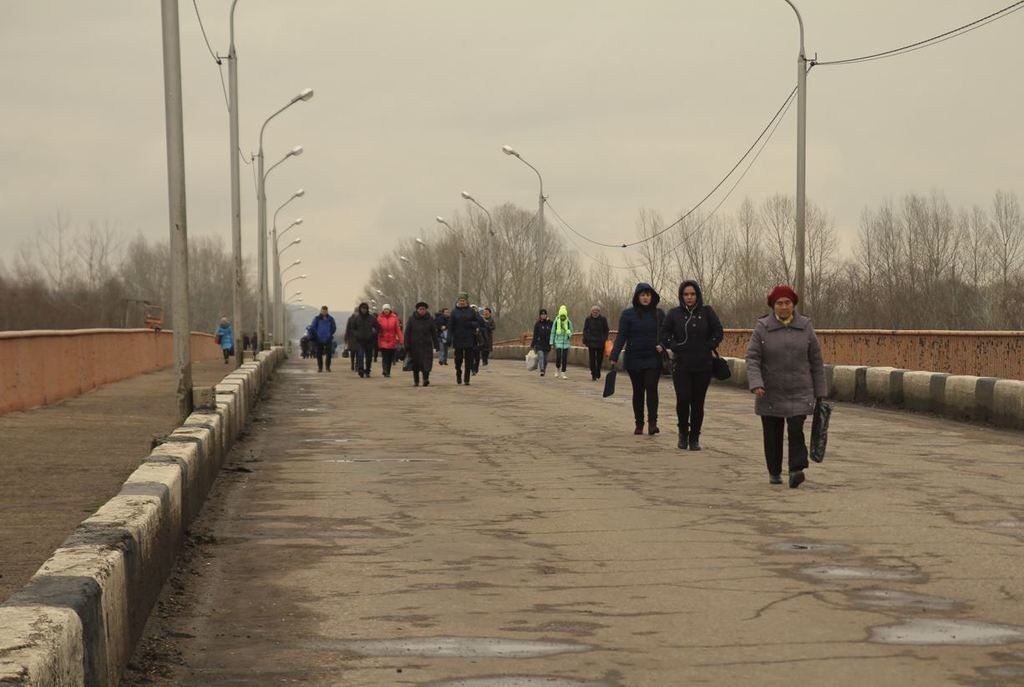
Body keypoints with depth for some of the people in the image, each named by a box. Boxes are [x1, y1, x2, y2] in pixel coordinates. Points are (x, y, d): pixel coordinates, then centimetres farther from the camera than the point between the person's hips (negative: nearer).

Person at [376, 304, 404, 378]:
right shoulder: (380, 318, -1)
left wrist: (401, 339, -4)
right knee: (385, 357, -11)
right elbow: (377, 329, 1)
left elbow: (398, 329, 1)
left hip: (392, 341, 2)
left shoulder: (394, 318, 1)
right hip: (383, 341, -2)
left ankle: (388, 372, 22)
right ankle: (386, 372, -15)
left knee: (390, 358, 8)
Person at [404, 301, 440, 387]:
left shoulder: (430, 320, 3)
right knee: (415, 364, 8)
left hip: (427, 345, -1)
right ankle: (416, 381, 19)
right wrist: (407, 347, -3)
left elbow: (434, 333, 6)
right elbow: (407, 333, 2)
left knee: (426, 363, -15)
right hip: (415, 346, 1)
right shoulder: (412, 319, 1)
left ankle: (426, 379, -19)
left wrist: (436, 345, 3)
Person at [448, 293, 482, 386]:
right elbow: (450, 326, 0)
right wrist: (449, 339, -7)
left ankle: (467, 379, 2)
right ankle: (458, 374, 28)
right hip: (458, 339, 0)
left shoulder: (471, 311, 4)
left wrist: (471, 324, -13)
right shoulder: (454, 312, 2)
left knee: (468, 360, -2)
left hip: (469, 339, 0)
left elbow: (479, 322, 6)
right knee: (458, 358, 1)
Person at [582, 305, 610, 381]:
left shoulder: (603, 319, 0)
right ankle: (594, 375, 1)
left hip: (600, 343, 0)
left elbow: (606, 331, 6)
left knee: (600, 359, 6)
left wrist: (605, 340, -3)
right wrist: (585, 341, -1)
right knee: (592, 359, -3)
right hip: (591, 342, 0)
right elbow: (585, 330, 7)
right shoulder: (588, 319, 2)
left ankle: (598, 373, 25)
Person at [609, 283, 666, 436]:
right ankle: (639, 424, 16)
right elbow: (621, 336, -3)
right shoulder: (628, 314, -1)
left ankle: (652, 423, -17)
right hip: (634, 360, 0)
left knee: (651, 388, -14)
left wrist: (662, 345, -13)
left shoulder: (659, 314, 5)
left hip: (653, 359, 0)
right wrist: (614, 356, -12)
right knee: (638, 391, 7)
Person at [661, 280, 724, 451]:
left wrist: (708, 348, -2)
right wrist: (674, 347, -2)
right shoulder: (674, 314, 3)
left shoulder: (707, 312, 3)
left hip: (703, 366, 1)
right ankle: (683, 432, 10)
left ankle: (694, 438, 13)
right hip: (681, 365, 0)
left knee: (698, 403, 1)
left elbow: (718, 333, 5)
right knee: (683, 398, -14)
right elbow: (664, 335, 10)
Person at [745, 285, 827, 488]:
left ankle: (796, 471, -20)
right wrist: (756, 384, -22)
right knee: (772, 434, 7)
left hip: (799, 393, 0)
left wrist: (820, 392, 6)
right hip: (771, 394, 0)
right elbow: (752, 358, -7)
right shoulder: (762, 328, -3)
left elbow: (816, 361, 6)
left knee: (796, 429, -15)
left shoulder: (805, 327, 2)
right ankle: (774, 472, 22)